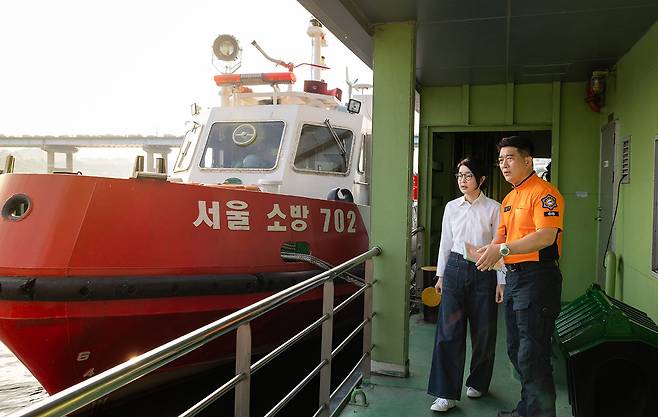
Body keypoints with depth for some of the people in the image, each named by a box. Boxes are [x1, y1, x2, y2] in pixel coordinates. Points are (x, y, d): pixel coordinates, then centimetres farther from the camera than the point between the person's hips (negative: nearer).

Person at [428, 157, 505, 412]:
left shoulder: (493, 208, -2)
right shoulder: (451, 207, 6)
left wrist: (501, 281, -5)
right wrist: (441, 275, 11)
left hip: (483, 271, -2)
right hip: (455, 269, 2)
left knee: (483, 331, 9)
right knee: (448, 332, -3)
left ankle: (478, 382, 32)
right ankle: (447, 393, 2)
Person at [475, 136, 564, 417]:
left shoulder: (543, 193, -12)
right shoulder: (508, 199, 17)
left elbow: (546, 236, -24)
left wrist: (503, 249, -25)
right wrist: (490, 251, -3)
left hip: (537, 277, -10)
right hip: (513, 276, 10)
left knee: (532, 355, -5)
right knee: (516, 351, 19)